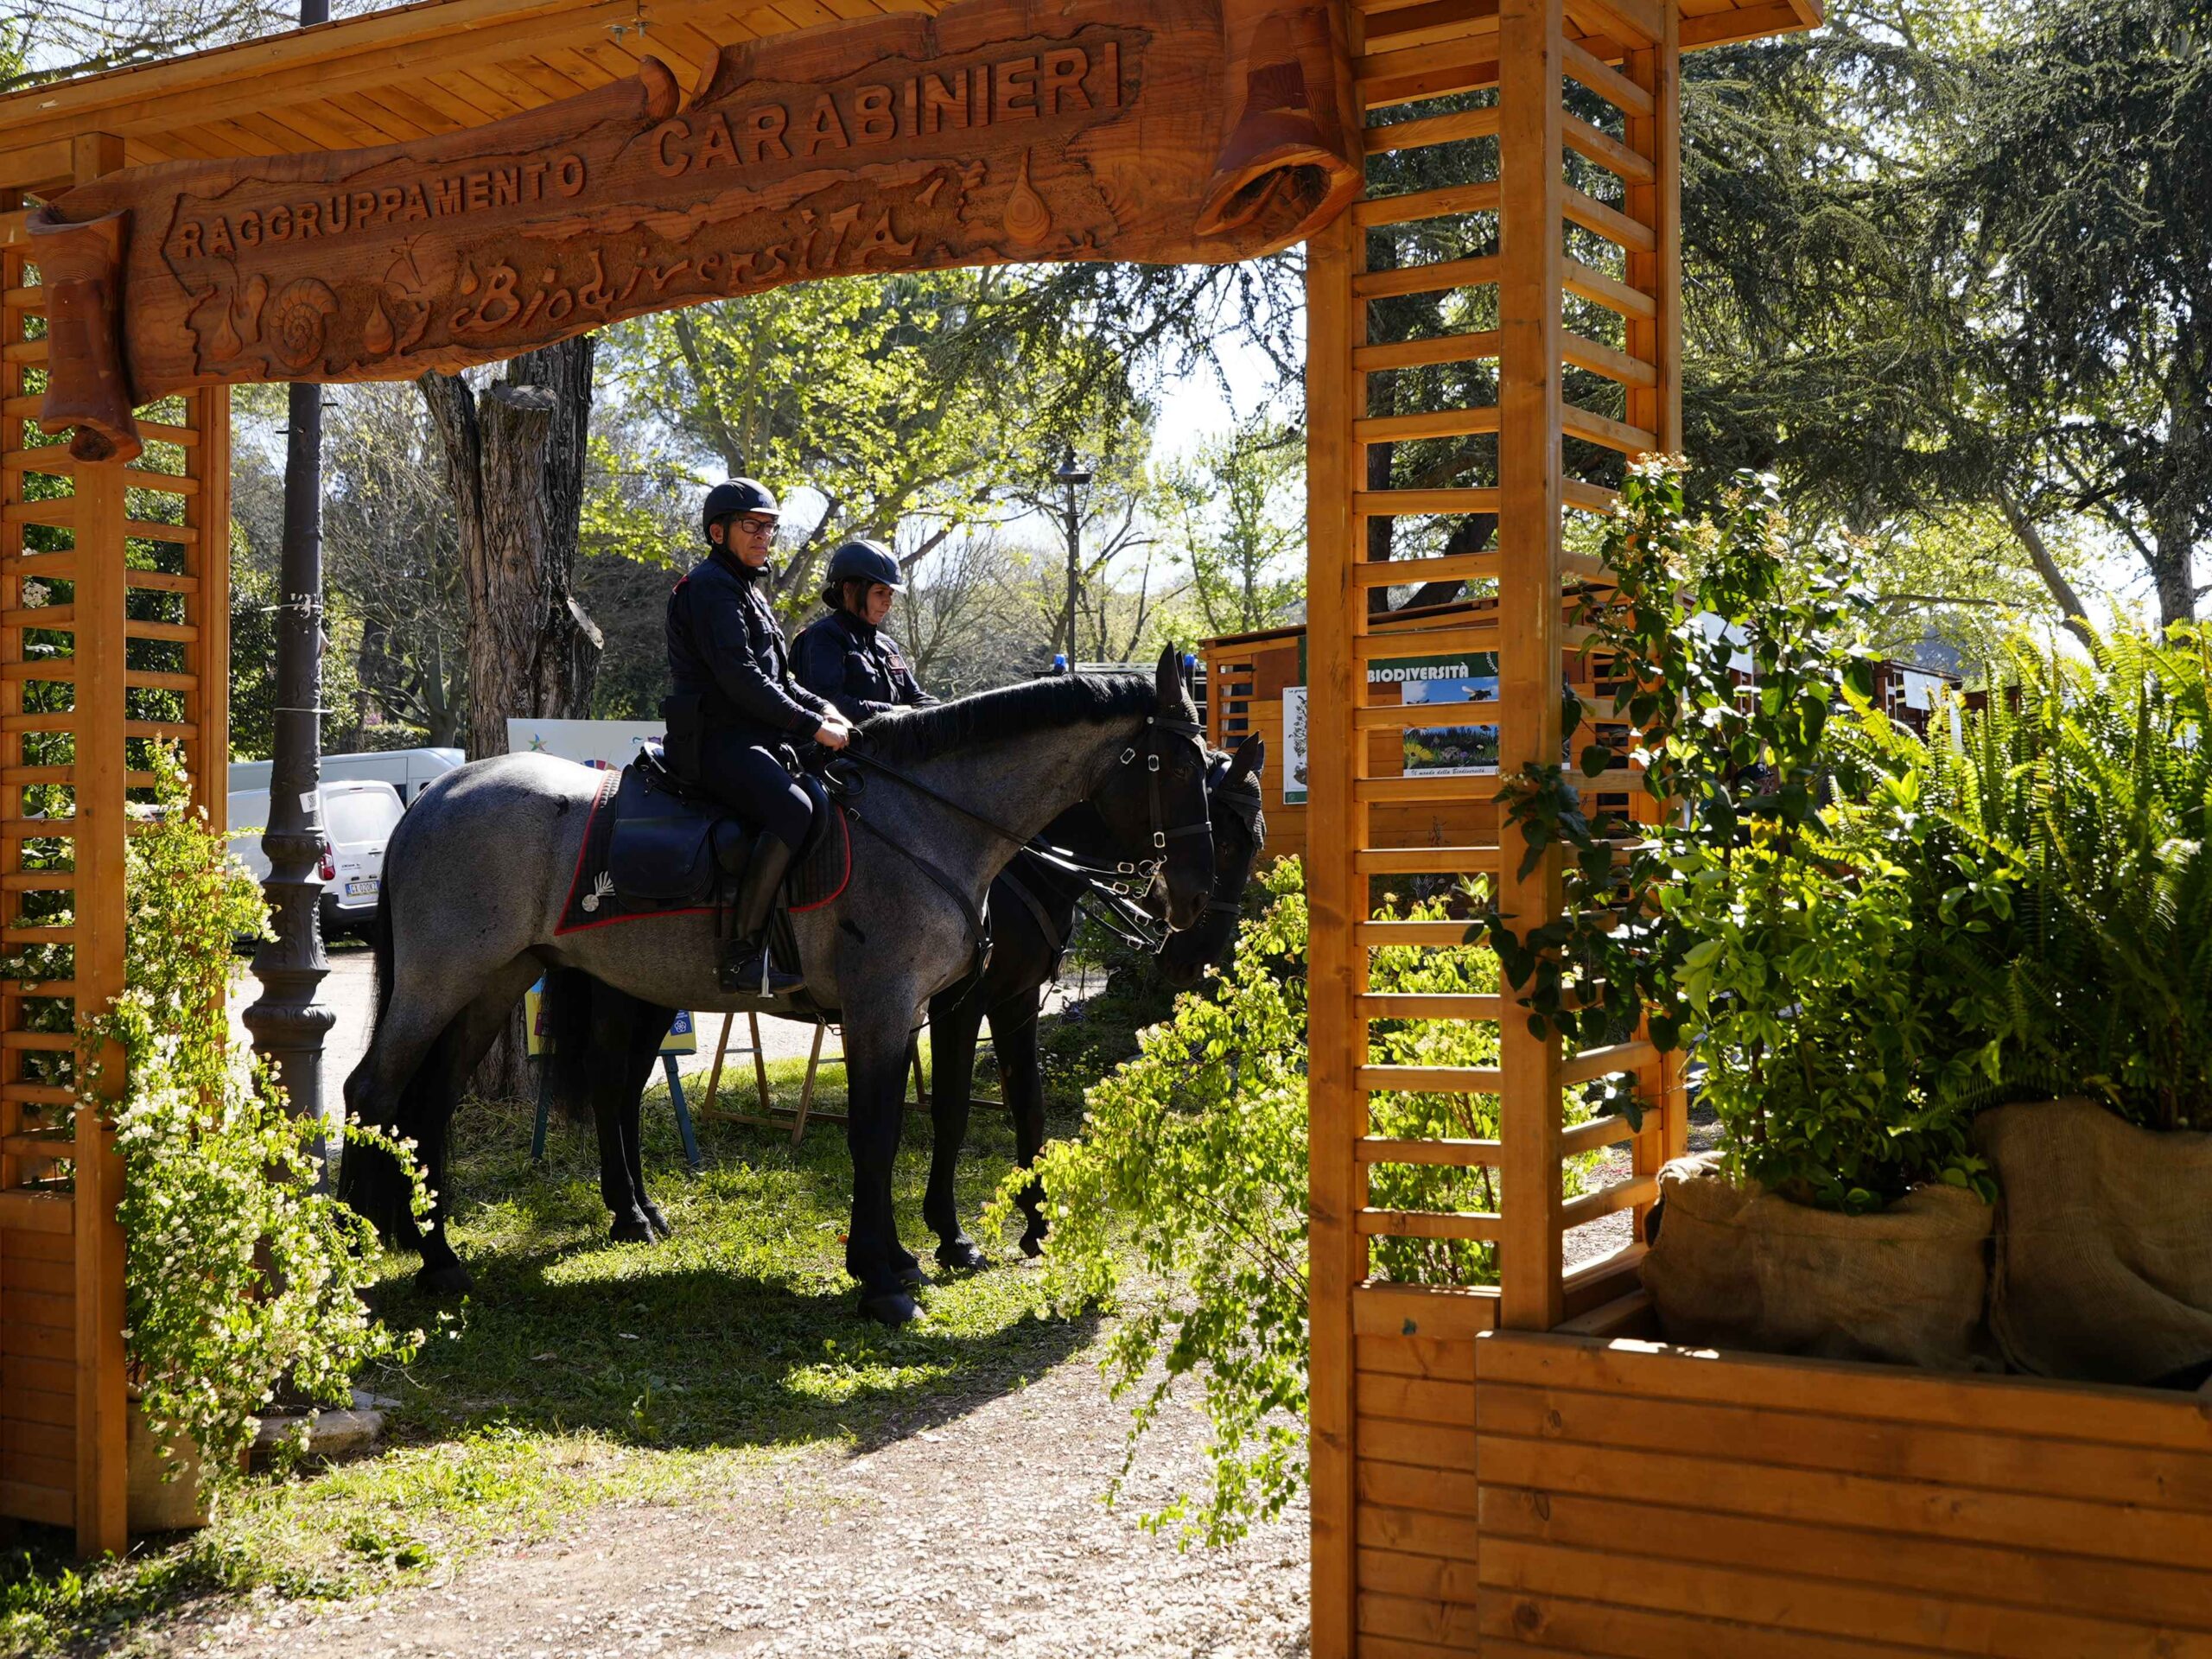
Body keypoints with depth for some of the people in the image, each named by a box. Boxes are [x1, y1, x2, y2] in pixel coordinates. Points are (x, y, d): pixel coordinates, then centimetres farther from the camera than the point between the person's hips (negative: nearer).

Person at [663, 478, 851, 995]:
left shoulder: (748, 589, 24)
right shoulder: (711, 586, -7)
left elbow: (775, 677, 26)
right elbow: (739, 677, -18)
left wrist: (822, 708, 8)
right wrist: (811, 725, -16)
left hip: (750, 738, 11)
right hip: (717, 739, -11)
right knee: (793, 809, -33)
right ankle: (742, 955, -33)